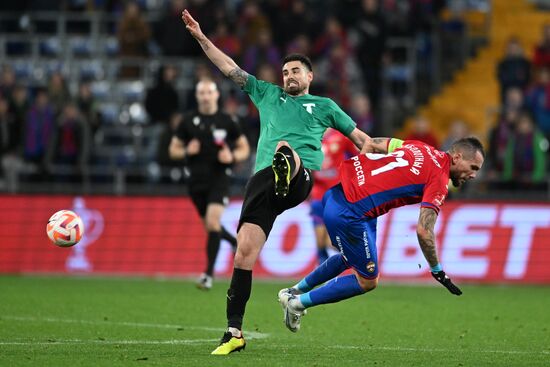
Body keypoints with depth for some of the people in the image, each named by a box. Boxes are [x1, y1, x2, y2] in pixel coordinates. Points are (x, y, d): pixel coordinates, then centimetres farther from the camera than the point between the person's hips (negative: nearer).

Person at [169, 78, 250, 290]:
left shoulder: (226, 121, 0)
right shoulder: (189, 121, 4)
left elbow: (244, 148, 9)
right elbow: (173, 150, 10)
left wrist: (232, 156, -12)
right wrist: (186, 151, -11)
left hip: (219, 178, -3)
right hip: (197, 180, 3)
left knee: (213, 222, -18)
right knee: (209, 226, 11)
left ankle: (208, 274, -16)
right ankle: (236, 243, 44)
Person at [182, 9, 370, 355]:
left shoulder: (324, 105, 24)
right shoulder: (268, 94, 29)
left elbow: (357, 135, 28)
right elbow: (231, 68, 28)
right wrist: (202, 38, 23)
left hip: (302, 179, -3)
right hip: (263, 179, 3)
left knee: (285, 148, -38)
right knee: (245, 251, -10)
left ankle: (285, 172, -77)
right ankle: (234, 332, -7)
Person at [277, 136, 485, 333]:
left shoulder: (420, 148, 13)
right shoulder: (439, 180, -10)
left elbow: (370, 144, 19)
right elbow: (423, 231, -16)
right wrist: (437, 271, -5)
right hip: (349, 215, -9)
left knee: (351, 257, 33)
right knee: (367, 282, 8)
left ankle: (295, 291, 41)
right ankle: (298, 303, 12)